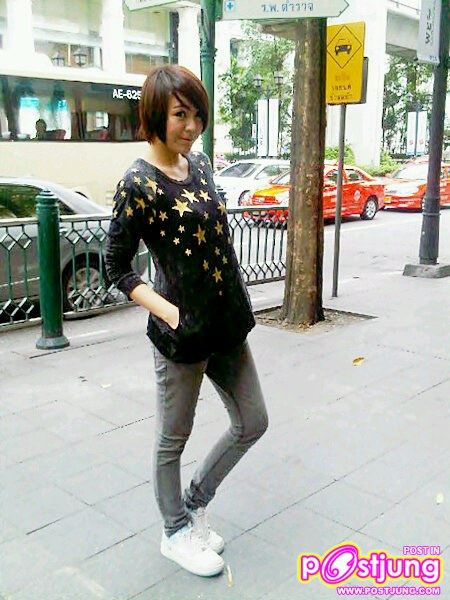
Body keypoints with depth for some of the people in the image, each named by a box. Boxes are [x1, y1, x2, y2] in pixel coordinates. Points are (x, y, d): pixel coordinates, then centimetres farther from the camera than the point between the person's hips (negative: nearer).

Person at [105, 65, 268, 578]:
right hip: (182, 334, -8)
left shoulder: (199, 164, 7)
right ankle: (176, 532, 35)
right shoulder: (139, 183, -15)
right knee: (173, 439, 12)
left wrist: (238, 307, 12)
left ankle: (194, 503, 37)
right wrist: (168, 312, -20)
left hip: (227, 325, 8)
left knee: (252, 424, 17)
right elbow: (116, 266, -11)